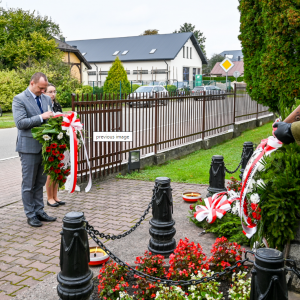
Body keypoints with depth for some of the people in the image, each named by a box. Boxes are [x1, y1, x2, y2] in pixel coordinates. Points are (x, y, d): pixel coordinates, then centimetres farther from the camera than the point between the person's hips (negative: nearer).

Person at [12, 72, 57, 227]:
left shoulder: (46, 99, 12)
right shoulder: (19, 99, -8)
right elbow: (20, 122, -16)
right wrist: (41, 117, -21)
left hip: (44, 146, 6)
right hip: (29, 147, -6)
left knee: (40, 182, 15)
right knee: (28, 184, 4)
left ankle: (39, 211, 25)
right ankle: (30, 215, 15)